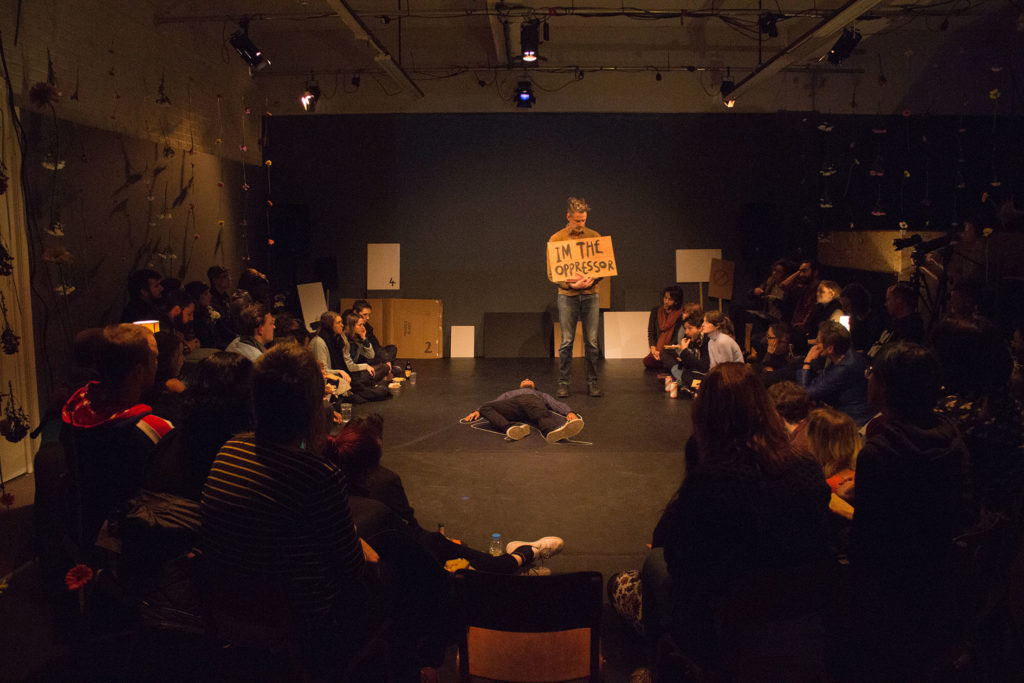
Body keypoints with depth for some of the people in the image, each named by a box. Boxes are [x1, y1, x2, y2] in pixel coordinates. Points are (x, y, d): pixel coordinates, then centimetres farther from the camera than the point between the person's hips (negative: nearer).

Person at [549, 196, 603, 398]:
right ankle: (563, 383, 9)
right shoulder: (556, 239, 2)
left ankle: (592, 382, 11)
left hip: (590, 294, 1)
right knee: (566, 341, 1)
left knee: (592, 341, 3)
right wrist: (570, 283, -16)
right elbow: (551, 273, 0)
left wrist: (592, 280, -12)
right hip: (567, 295, -1)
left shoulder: (594, 236, 7)